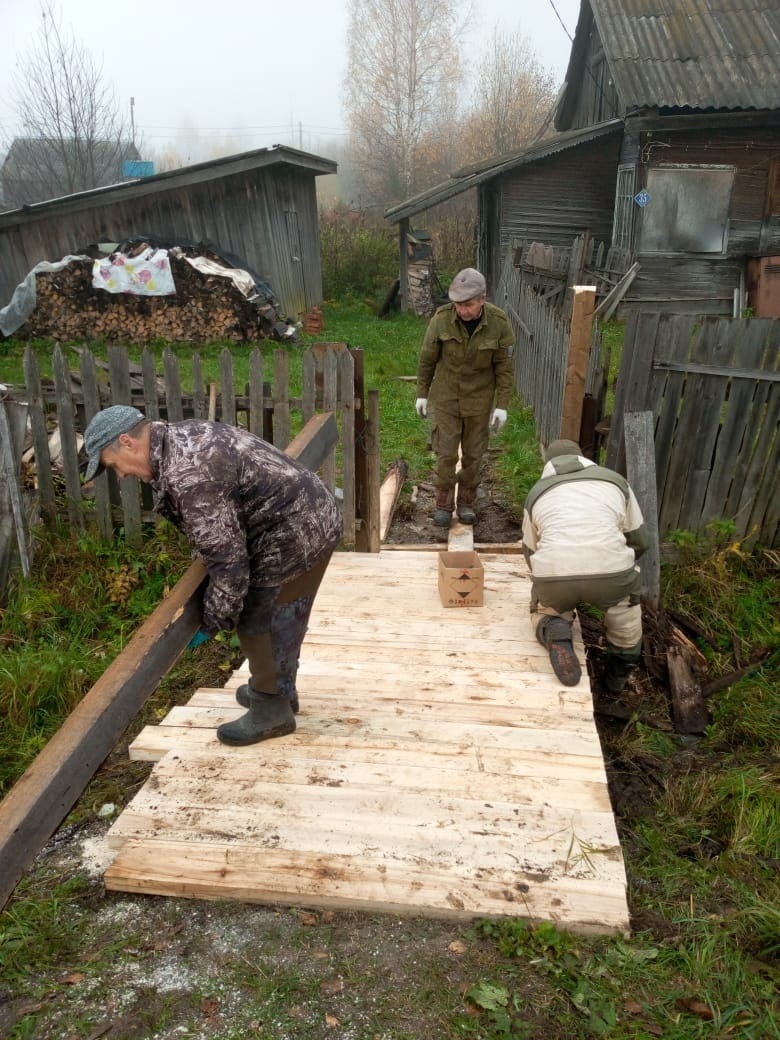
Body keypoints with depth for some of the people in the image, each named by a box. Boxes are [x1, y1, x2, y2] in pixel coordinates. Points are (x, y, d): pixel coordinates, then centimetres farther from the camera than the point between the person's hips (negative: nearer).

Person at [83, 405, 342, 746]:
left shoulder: (188, 476, -26)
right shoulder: (183, 435, 7)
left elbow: (227, 559, -26)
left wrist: (214, 620, -13)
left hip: (295, 535, -10)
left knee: (255, 619, 3)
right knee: (281, 614, 23)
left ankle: (271, 709, 19)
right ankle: (279, 689, 40)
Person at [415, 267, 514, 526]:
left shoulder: (499, 323, -17)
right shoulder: (441, 319, -17)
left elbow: (504, 366, -8)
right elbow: (427, 359, -4)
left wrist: (502, 405, -9)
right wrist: (422, 394, 2)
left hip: (479, 399, 0)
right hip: (445, 397, 0)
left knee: (473, 454, 10)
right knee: (445, 454, 2)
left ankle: (466, 502, 27)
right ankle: (443, 504, 19)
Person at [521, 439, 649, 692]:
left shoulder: (537, 492, 24)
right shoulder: (616, 480, 24)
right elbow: (638, 541, 27)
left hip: (553, 577, 0)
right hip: (610, 573, 0)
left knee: (547, 607, 32)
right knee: (627, 584, 34)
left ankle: (555, 635, -2)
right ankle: (620, 671, 31)